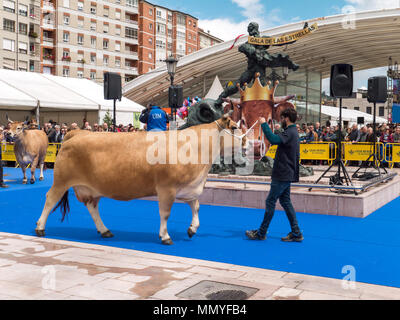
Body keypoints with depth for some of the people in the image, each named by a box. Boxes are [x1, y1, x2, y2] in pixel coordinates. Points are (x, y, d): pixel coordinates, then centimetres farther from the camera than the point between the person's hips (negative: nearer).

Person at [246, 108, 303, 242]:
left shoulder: (289, 133, -18)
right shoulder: (292, 132, 16)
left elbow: (274, 139, -35)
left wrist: (264, 124, -28)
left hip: (283, 176, -10)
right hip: (286, 174, 10)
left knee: (270, 202, -3)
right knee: (285, 201, 13)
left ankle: (261, 233, 6)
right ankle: (296, 233, 14)